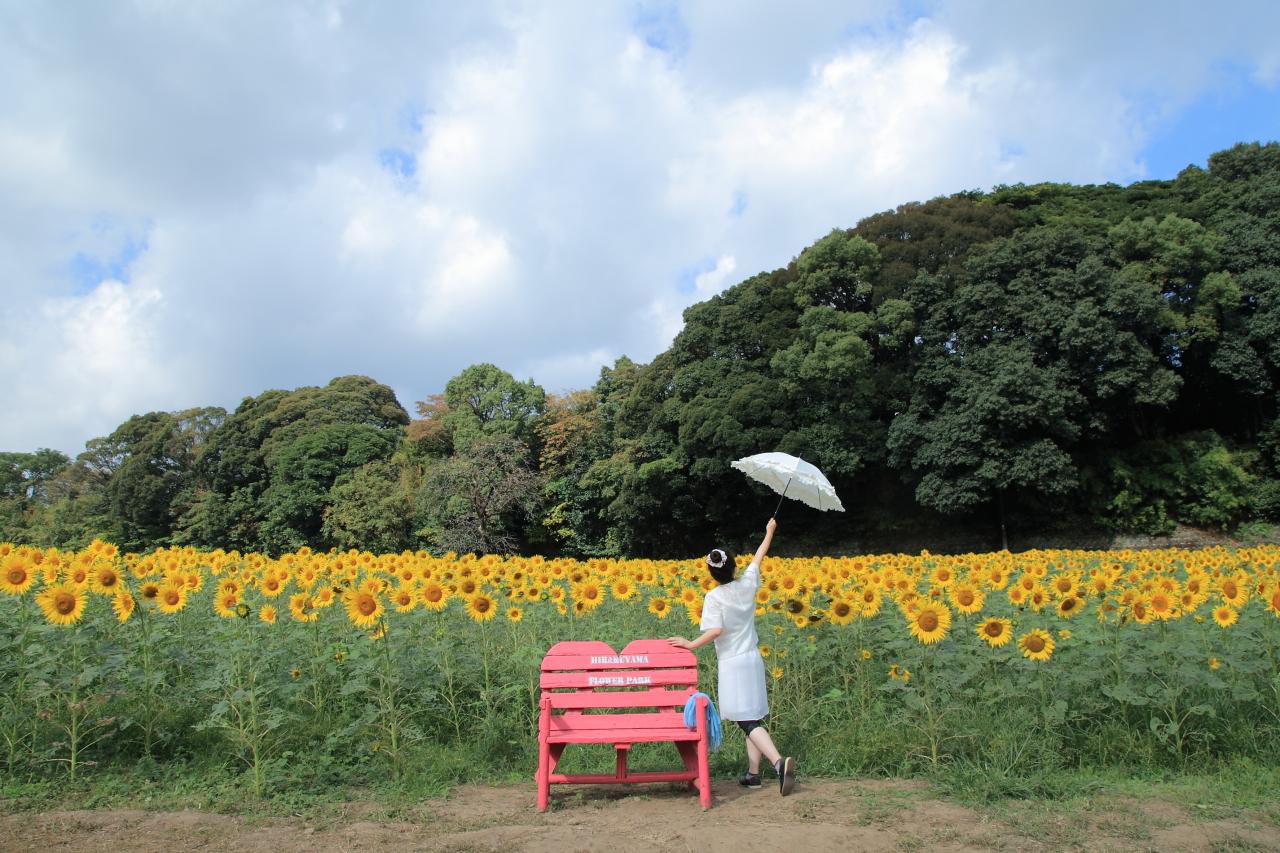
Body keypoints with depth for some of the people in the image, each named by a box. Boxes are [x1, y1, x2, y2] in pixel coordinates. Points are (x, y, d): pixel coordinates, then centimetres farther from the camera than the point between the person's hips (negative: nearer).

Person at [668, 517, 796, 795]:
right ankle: (753, 773, 16)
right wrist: (770, 531, 31)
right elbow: (759, 558, 17)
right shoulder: (747, 585, 2)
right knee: (753, 717, 13)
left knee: (746, 721, -9)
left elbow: (715, 630, -24)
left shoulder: (713, 598, -14)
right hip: (753, 660, 6)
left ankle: (778, 761, -28)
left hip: (731, 664, -6)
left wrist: (691, 644, -13)